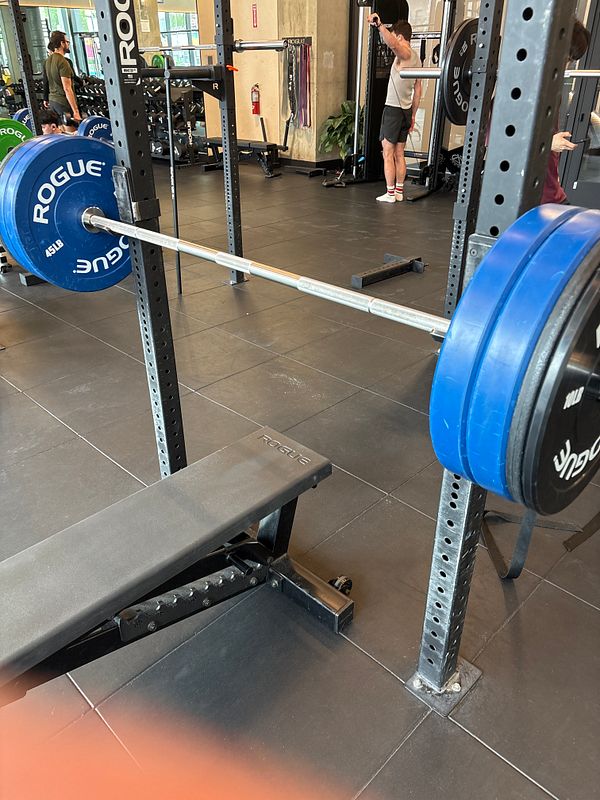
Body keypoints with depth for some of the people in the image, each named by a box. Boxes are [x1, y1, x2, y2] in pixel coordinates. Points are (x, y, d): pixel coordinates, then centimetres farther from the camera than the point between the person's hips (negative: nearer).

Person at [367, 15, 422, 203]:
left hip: (393, 109, -9)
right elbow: (418, 90, 18)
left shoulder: (404, 53, -11)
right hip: (406, 110, 9)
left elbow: (391, 42, -37)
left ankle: (390, 193, -5)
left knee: (388, 153, -5)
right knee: (399, 153, 11)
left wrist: (379, 25, -40)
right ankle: (399, 192, 13)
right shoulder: (416, 58, 16)